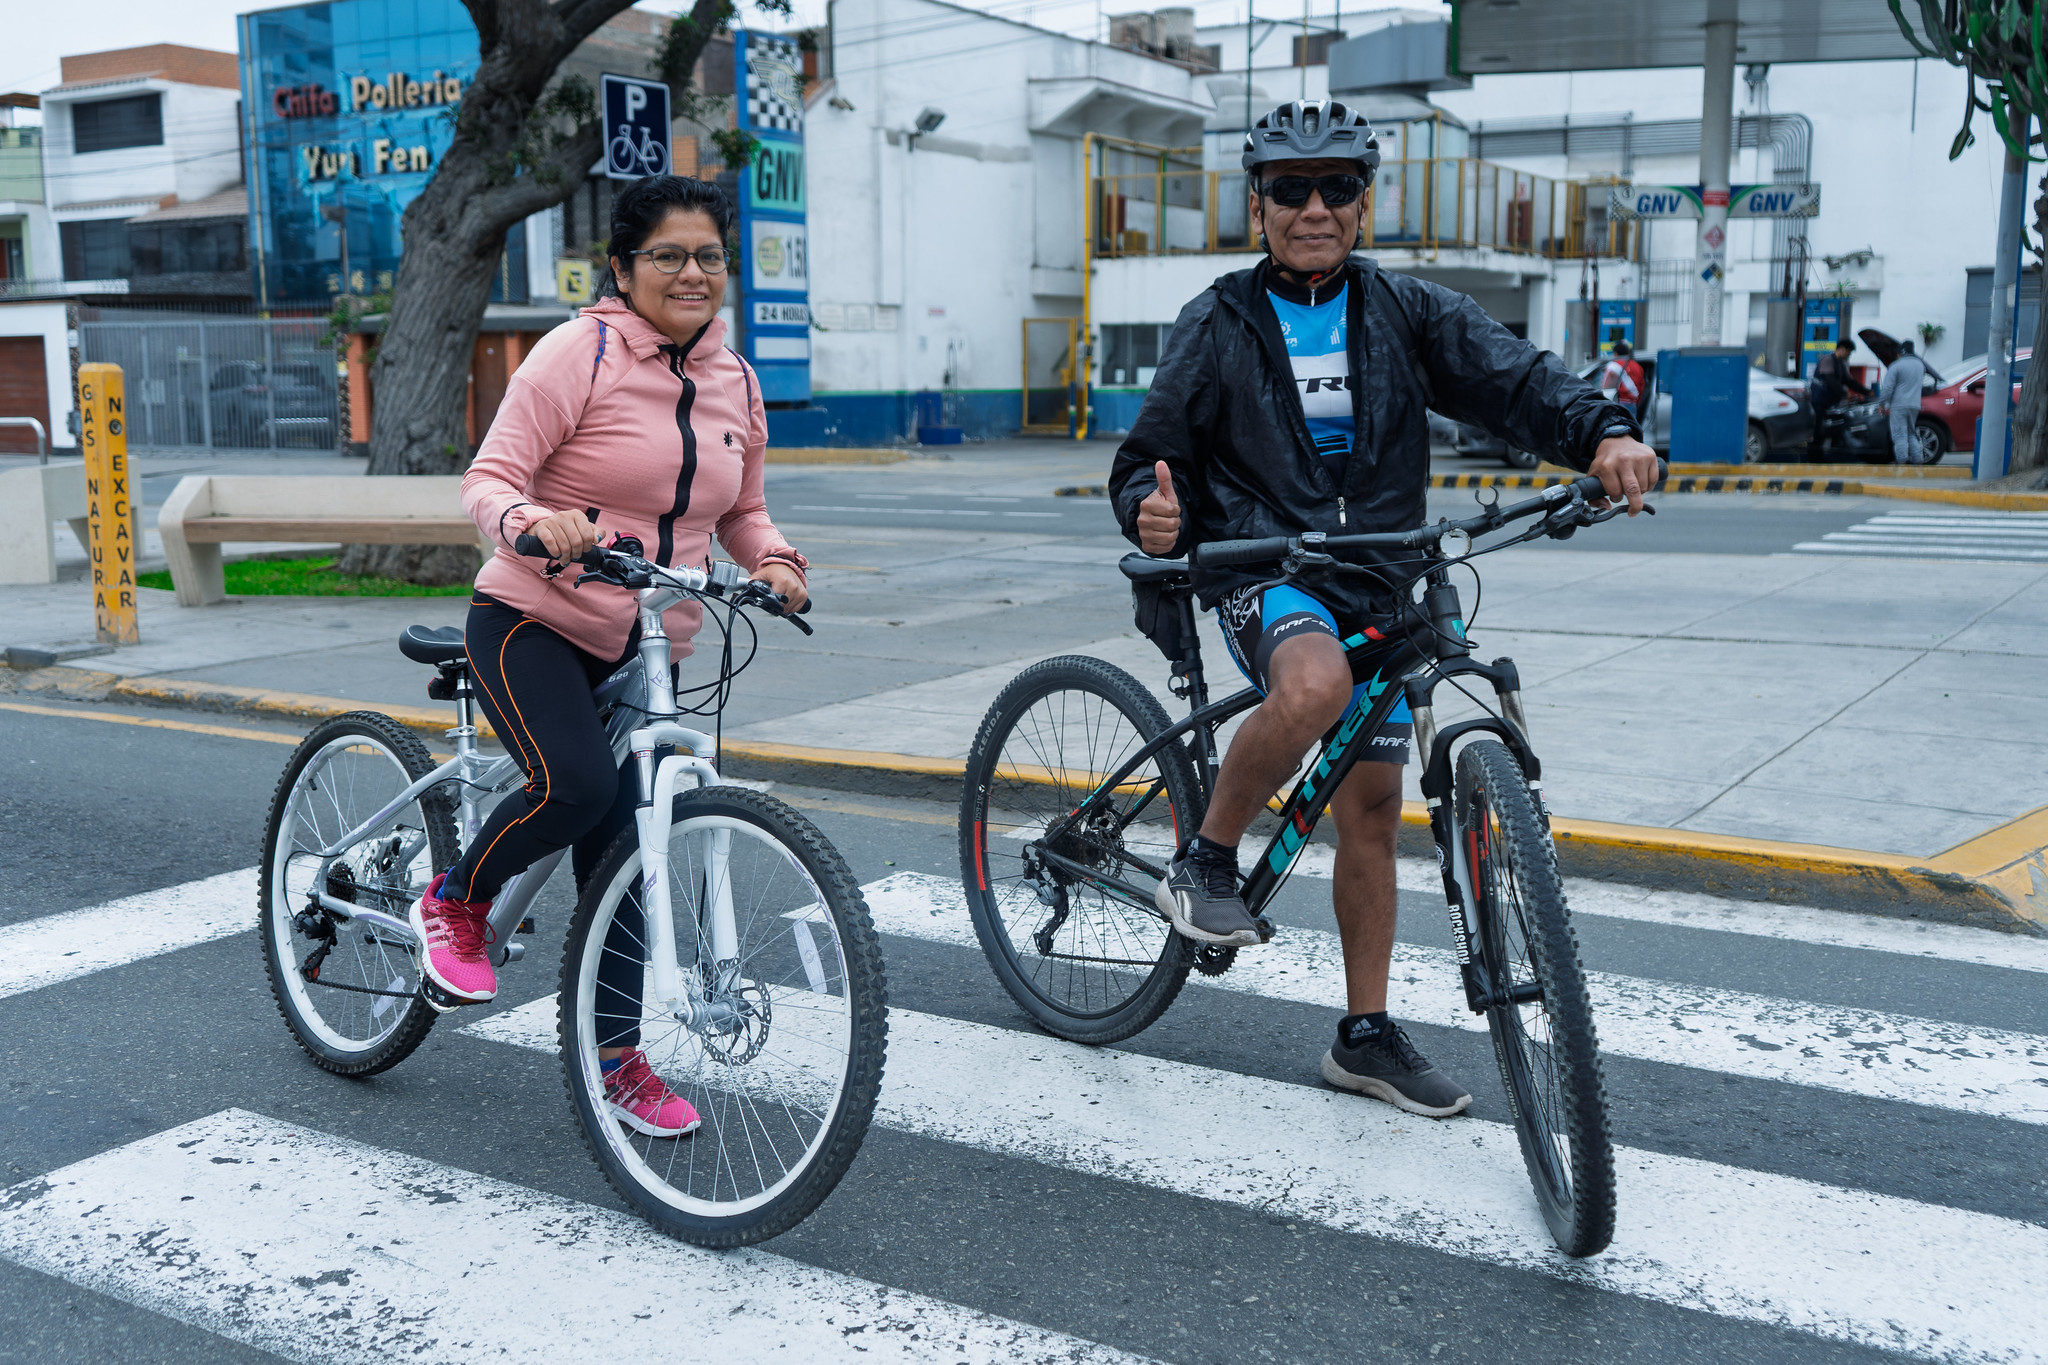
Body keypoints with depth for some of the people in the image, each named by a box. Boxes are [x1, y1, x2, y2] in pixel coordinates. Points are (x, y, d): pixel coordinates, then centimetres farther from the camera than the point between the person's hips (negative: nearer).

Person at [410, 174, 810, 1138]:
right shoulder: (579, 353, -11)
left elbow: (742, 512, 16)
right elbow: (487, 479, -14)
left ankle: (616, 1055, 19)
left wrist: (775, 563, -6)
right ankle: (454, 901, 1)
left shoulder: (734, 382, 6)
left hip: (644, 651, 5)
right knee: (577, 782, -29)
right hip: (533, 624, -5)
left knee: (621, 850, 5)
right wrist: (532, 522, -36)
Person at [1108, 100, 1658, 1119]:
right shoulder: (1220, 325, 2)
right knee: (1314, 682, -37)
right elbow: (1152, 456, 2)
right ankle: (1206, 861, -13)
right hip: (1260, 569, -3)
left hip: (1374, 583, 4)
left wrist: (1605, 432, -27)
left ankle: (1367, 1036, 19)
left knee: (1371, 806, 6)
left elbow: (1512, 378, -7)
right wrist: (1151, 512, -23)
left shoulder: (1408, 314, 7)